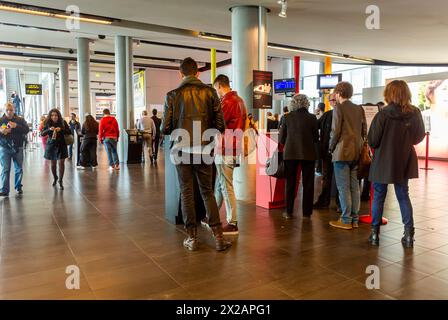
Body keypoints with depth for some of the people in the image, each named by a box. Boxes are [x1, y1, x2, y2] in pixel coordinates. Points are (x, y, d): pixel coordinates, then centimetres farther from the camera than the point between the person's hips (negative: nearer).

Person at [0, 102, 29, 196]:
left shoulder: (20, 120, 5)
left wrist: (16, 126, -21)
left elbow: (26, 130, -7)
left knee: (19, 169, 8)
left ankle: (18, 187, 21)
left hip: (18, 148, 1)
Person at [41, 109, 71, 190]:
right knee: (53, 163, 12)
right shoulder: (48, 123, -2)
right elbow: (42, 134, -6)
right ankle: (55, 178, 35)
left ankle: (60, 181, 2)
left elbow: (69, 132, -7)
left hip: (61, 145, -2)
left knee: (61, 162, -7)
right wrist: (49, 129, -24)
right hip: (51, 145, 2)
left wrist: (61, 129, -22)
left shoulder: (63, 122, -5)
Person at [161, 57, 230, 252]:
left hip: (182, 150, -1)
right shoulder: (209, 92, -1)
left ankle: (192, 238, 14)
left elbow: (165, 128, -4)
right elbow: (220, 126, -4)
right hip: (204, 150, 1)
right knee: (207, 192, 11)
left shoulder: (172, 95, -2)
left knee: (187, 193, 9)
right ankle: (218, 237, 8)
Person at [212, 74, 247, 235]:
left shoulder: (227, 101, -15)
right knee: (219, 184, 17)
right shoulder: (239, 100, 15)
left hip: (225, 150, -9)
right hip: (233, 147, 9)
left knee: (226, 187, -3)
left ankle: (232, 224, 5)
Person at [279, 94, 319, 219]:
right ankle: (306, 212, 13)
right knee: (308, 183, 9)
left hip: (290, 153, 1)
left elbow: (282, 139, 0)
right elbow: (316, 138, 2)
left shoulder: (288, 117, -3)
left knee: (290, 183, 10)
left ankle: (289, 212, 12)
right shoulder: (312, 118, -5)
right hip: (308, 153, 0)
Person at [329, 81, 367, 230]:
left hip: (342, 152, -7)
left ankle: (346, 220, 2)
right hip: (357, 152, 7)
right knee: (355, 187, 11)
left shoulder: (338, 108, -8)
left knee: (343, 188, -2)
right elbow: (364, 130, 10)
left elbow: (336, 131, -14)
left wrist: (331, 148, -1)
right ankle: (355, 219, 17)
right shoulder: (359, 109, 11)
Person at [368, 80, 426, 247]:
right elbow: (419, 137, 5)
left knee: (378, 196, 9)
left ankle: (375, 233, 14)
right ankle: (409, 234, 17)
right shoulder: (415, 113, -7)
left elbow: (372, 141, -15)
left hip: (383, 161, -3)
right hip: (404, 162, 3)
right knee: (403, 196, 16)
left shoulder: (383, 114, -19)